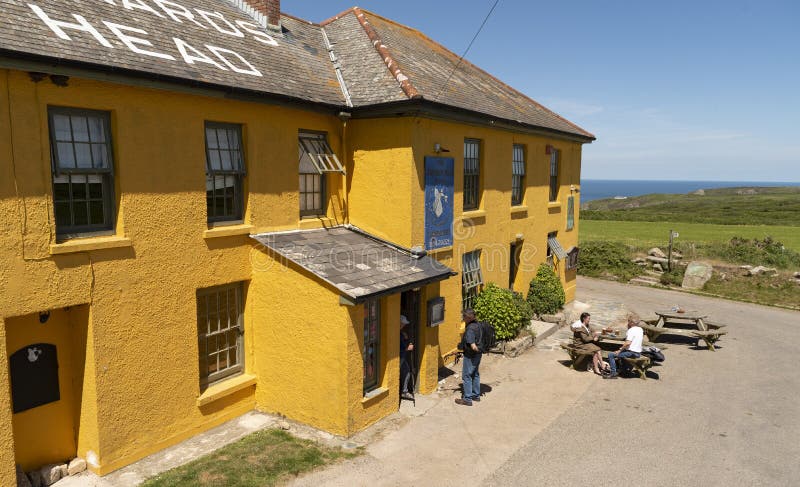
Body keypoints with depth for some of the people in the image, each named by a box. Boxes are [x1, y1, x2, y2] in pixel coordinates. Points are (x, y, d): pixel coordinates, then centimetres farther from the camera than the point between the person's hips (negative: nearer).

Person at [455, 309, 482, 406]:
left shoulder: (470, 329, -27)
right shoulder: (477, 324, 1)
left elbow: (473, 347, -31)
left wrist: (478, 350, -13)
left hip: (470, 355, -9)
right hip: (477, 355, 9)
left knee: (467, 376, 2)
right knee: (475, 374, 20)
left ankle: (467, 399, 10)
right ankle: (476, 395, 33)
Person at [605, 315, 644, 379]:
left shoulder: (631, 330, -17)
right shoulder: (640, 329, 9)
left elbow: (628, 343, -28)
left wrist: (620, 350, -18)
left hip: (632, 353, -9)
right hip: (639, 353, 9)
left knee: (611, 355, -9)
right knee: (623, 351, 38)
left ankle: (613, 373, -12)